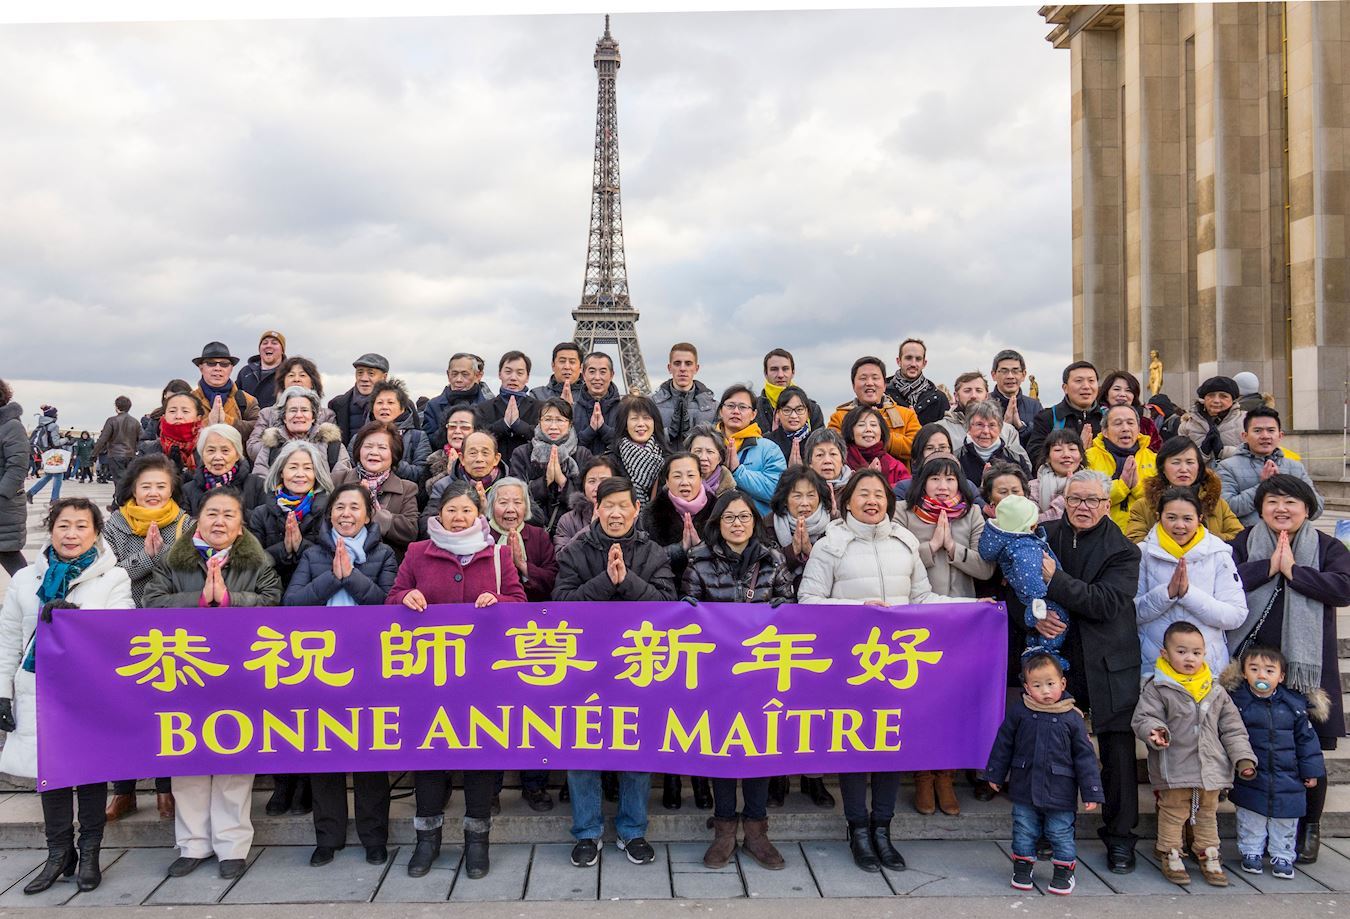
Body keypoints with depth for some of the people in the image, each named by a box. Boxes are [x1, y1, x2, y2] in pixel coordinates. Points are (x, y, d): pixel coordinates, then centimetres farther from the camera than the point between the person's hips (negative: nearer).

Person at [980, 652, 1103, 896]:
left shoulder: (1072, 718, -8)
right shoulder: (1018, 711, -6)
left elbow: (1085, 756, -3)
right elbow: (1003, 745, 4)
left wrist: (1092, 793, -4)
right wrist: (995, 775, 9)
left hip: (1060, 792, -1)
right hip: (1024, 788, 1)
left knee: (1061, 834, 9)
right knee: (1024, 832, 13)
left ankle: (1064, 871, 29)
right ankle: (1022, 866, 31)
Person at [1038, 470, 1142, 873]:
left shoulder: (1123, 550, -4)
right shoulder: (1044, 536, 4)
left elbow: (1105, 602, -17)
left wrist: (1054, 578, -24)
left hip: (1109, 666, -2)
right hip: (1056, 657, 2)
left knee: (1118, 752, 4)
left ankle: (1119, 836, 20)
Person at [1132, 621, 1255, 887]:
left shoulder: (1215, 692, 7)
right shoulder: (1157, 689, -7)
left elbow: (1232, 728, 11)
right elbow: (1143, 718, -11)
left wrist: (1243, 758, 4)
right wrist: (1154, 731, -32)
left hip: (1211, 768, 4)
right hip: (1173, 769, -4)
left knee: (1208, 813, 17)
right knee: (1173, 813, 5)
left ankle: (1209, 855, 31)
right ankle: (1170, 855, 19)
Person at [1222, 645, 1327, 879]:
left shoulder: (1294, 704, -1)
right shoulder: (1237, 702, -8)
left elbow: (1306, 739, 7)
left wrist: (1311, 771, 6)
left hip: (1287, 780, 2)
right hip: (1250, 781, -2)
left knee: (1285, 823, 12)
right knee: (1251, 822, 9)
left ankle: (1282, 856, 27)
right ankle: (1251, 853, 24)